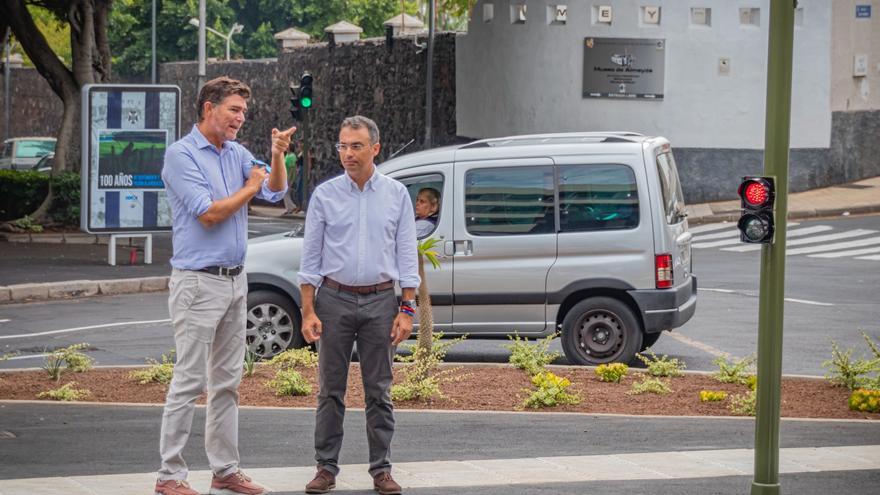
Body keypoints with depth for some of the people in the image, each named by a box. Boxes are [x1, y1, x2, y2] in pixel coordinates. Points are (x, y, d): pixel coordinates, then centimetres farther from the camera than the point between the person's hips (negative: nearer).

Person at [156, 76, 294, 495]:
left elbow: (275, 190, 2)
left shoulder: (237, 154, 12)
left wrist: (278, 156, -15)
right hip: (199, 282, -8)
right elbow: (209, 214, -16)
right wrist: (249, 188, -3)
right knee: (189, 381, -8)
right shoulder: (181, 155, -10)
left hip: (235, 280, 8)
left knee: (227, 382, 11)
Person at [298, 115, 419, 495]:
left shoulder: (396, 195, 4)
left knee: (379, 391, 4)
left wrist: (407, 310, -4)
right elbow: (310, 257, 2)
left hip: (379, 302, 0)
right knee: (330, 390, 2)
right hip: (335, 300, 0)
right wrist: (308, 312, -5)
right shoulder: (325, 195, 2)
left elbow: (406, 255, 4)